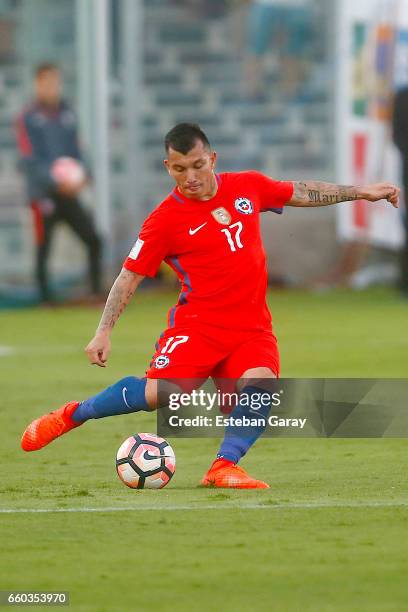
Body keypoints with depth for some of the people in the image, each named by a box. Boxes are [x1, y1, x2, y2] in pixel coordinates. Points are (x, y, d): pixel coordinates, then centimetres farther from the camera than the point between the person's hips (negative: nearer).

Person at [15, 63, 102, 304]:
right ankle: (46, 299, 11)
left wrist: (83, 175, -3)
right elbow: (30, 161, -11)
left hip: (69, 193, 4)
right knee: (43, 250, 1)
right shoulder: (28, 118, -6)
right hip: (44, 194, -4)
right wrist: (56, 182, -21)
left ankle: (96, 291, 0)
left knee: (93, 240, -6)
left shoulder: (67, 114, 9)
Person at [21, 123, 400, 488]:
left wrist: (359, 192, 24)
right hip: (198, 324, -3)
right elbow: (130, 276, -1)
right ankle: (72, 415, 1)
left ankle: (224, 467, -23)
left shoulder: (248, 186, 6)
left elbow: (303, 194, 23)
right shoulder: (165, 219, -6)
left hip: (252, 327, 3)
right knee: (159, 392, -20)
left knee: (260, 386, -26)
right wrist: (103, 332, -9)